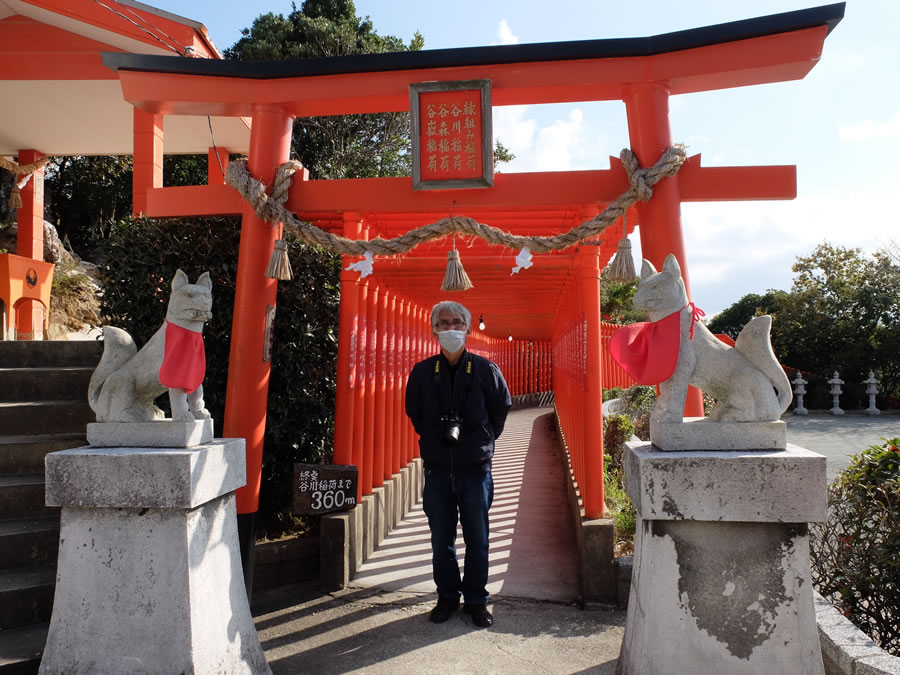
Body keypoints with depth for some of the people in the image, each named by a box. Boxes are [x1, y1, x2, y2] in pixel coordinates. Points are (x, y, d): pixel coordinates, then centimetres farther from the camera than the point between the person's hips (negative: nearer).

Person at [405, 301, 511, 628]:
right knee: (441, 540, 11)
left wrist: (481, 441, 9)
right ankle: (447, 597, 28)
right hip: (437, 469, 1)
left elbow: (501, 408, 8)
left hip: (476, 468, -1)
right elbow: (414, 413, 12)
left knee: (477, 540, 8)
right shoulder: (422, 372, -1)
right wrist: (436, 439, 8)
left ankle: (476, 600, 24)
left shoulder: (485, 370, -5)